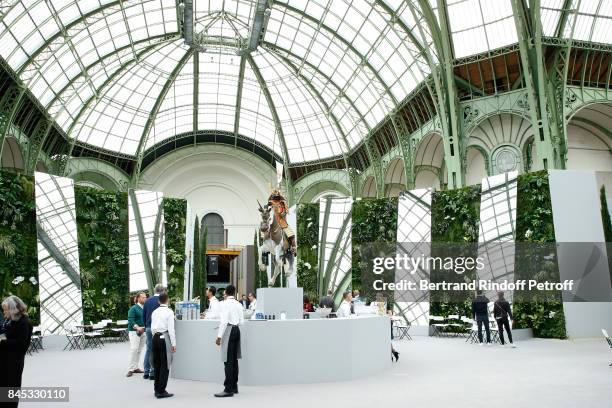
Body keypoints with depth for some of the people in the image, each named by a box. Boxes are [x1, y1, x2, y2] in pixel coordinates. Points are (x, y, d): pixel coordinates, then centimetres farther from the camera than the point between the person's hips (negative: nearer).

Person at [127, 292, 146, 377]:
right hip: (134, 332, -6)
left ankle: (135, 368, 16)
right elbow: (130, 320, -14)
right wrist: (137, 327, -27)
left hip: (143, 332, 6)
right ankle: (130, 369, -7)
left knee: (139, 350, 7)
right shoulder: (133, 308, -6)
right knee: (134, 349, -12)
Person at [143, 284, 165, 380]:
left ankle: (146, 372, 17)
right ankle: (153, 373, 4)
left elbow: (143, 315, 11)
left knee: (148, 349, 14)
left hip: (148, 328, 6)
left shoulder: (148, 300, 6)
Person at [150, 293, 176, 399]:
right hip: (164, 338, -7)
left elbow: (152, 328, 13)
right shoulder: (169, 312, -7)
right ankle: (161, 391, 1)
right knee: (165, 365, -1)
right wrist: (173, 344, -7)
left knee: (157, 364, 14)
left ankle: (157, 389, 22)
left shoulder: (154, 312, 11)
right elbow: (171, 329, -10)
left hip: (155, 338, 7)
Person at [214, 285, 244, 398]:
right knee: (234, 359, 14)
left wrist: (219, 336, -13)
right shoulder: (238, 304, 10)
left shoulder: (225, 304, -9)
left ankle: (228, 389, -4)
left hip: (229, 330, -7)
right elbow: (241, 321, 10)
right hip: (237, 330, 7)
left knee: (228, 361, -6)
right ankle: (234, 387, 21)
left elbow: (224, 321, -16)